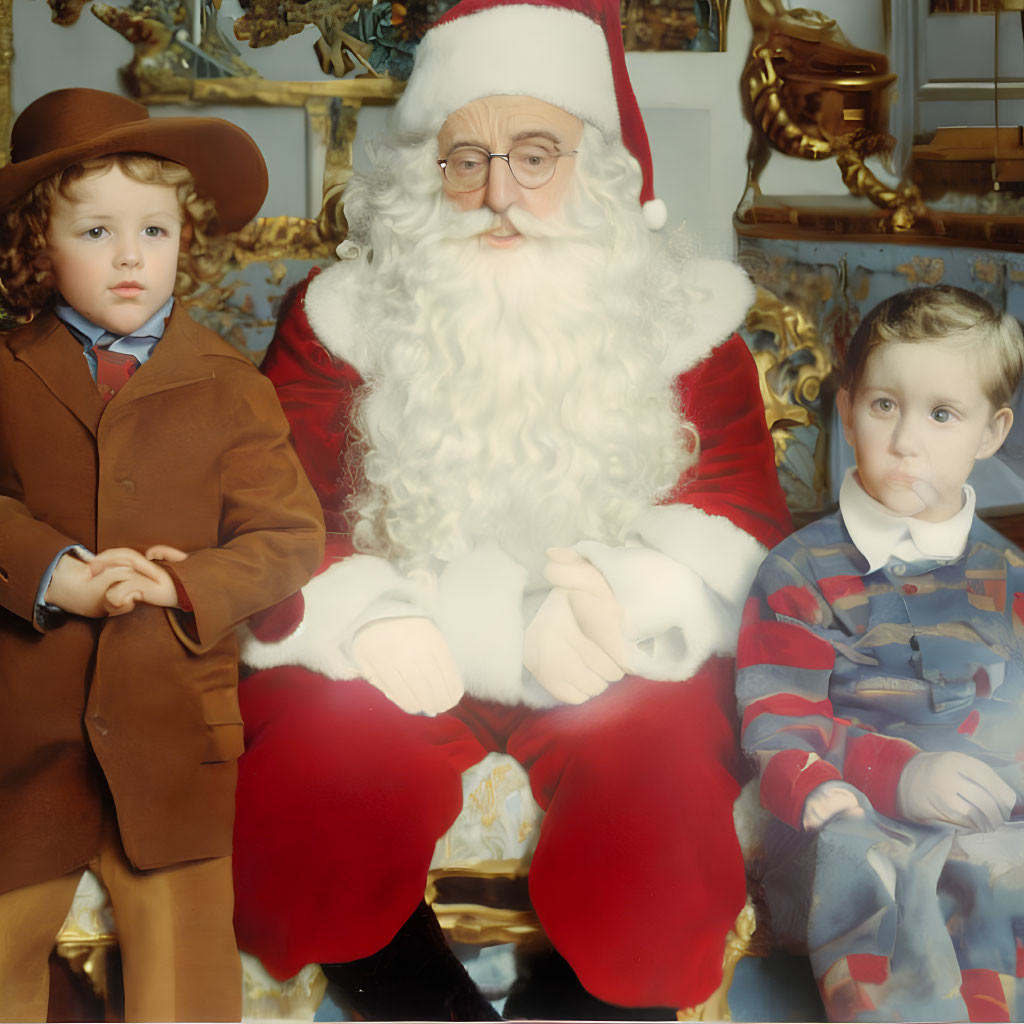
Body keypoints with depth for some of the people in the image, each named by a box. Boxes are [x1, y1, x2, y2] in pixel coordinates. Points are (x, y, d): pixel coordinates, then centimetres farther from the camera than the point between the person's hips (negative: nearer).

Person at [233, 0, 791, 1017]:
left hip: (613, 663, 0)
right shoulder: (341, 315, 5)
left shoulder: (681, 317, 6)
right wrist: (363, 616, -22)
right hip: (402, 659, 0)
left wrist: (625, 592, -21)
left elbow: (738, 522, 1)